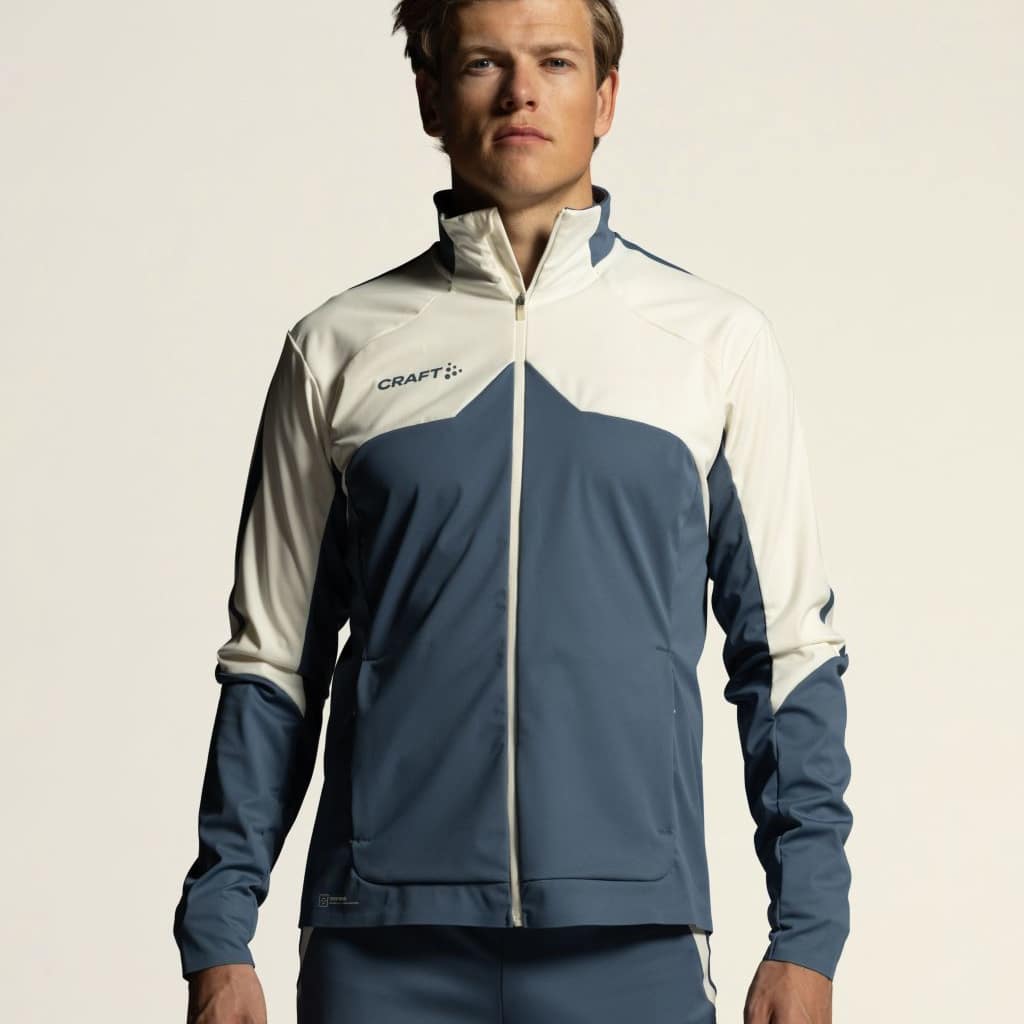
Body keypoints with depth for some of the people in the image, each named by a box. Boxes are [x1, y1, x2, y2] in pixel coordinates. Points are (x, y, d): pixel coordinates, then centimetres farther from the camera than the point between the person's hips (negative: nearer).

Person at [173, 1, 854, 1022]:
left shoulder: (718, 340, 6)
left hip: (631, 937, 0)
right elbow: (270, 661, 10)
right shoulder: (339, 349, 7)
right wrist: (219, 941, 5)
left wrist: (805, 937, 2)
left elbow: (787, 649, 7)